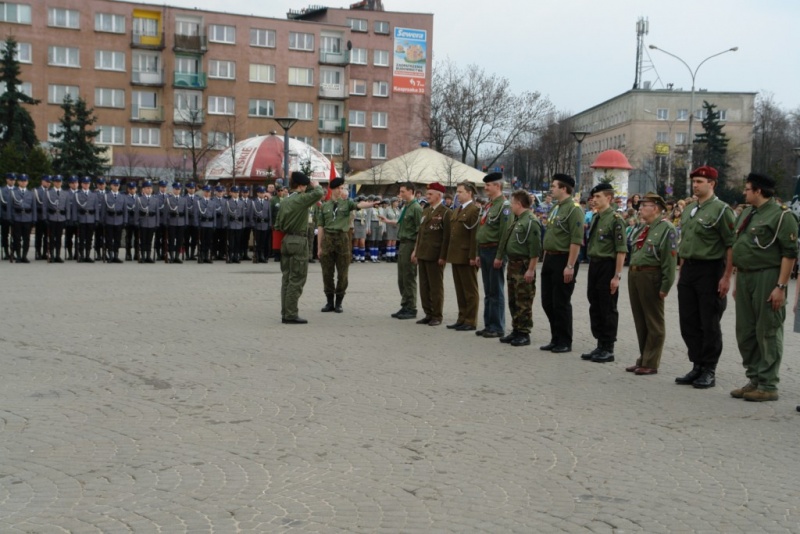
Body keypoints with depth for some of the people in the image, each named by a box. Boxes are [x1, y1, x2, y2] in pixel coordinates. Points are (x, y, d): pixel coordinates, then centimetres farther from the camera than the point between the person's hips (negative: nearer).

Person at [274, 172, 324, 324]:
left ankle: (285, 313, 13)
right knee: (297, 279, -4)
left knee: (287, 278, 10)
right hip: (298, 241, -8)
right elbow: (319, 193, -26)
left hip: (286, 241, 8)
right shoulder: (302, 198, -11)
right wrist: (316, 185, -5)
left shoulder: (285, 201, 11)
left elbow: (278, 225, 11)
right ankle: (291, 315, -4)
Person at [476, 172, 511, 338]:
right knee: (488, 292, 13)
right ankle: (489, 325, 19)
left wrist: (500, 256, -21)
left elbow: (505, 233, -18)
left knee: (496, 292, -3)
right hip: (484, 251, 9)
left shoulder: (504, 206, -12)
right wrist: (478, 253, 17)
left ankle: (497, 328, 3)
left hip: (494, 251, -9)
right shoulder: (487, 205, 16)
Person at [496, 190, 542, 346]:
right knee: (513, 301, 15)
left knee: (524, 302, -3)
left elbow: (535, 249, -21)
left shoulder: (531, 221, -16)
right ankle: (516, 330, 24)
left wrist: (531, 270, -23)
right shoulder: (516, 220, 14)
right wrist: (500, 257, 19)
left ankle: (524, 334, 3)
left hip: (524, 266, -10)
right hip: (512, 264, 10)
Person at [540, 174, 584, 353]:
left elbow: (576, 241, -19)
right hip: (549, 259, 9)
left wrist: (570, 266, -23)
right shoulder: (554, 209, 15)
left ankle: (565, 342, 10)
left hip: (563, 260, -9)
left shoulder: (573, 210, -14)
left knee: (561, 303, -1)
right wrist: (546, 258, 17)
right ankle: (555, 339, 23)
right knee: (547, 302, 12)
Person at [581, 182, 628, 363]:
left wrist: (617, 276, -19)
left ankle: (608, 349, 9)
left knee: (608, 309, 0)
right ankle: (600, 346, 23)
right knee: (595, 307, 13)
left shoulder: (615, 219, -13)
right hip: (593, 265, 8)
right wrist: (592, 266, 16)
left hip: (607, 266, -8)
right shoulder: (595, 218, 12)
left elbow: (621, 250, -16)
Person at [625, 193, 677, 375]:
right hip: (634, 274, 9)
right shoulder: (643, 228, 15)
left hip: (651, 277, -9)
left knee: (653, 323, 2)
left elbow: (670, 260, -16)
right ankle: (643, 359, 26)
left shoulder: (666, 229, -12)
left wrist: (665, 286, -20)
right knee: (639, 321, 15)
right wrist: (632, 275, 14)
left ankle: (650, 363, 8)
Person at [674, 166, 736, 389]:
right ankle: (697, 366, 21)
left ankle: (709, 371, 10)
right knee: (688, 322, 10)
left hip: (710, 271, -8)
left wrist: (727, 277, -18)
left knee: (709, 324, 0)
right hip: (688, 270, 8)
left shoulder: (721, 210, -10)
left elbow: (732, 245, -14)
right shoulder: (688, 210, 14)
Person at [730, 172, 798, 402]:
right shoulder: (745, 214, 16)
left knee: (768, 332, -2)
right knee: (745, 332, 12)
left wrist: (781, 286, -20)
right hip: (744, 278, 9)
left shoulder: (781, 215, -10)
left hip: (766, 279, -8)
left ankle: (768, 386, 4)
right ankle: (754, 380, 23)